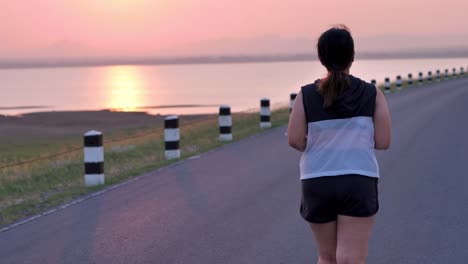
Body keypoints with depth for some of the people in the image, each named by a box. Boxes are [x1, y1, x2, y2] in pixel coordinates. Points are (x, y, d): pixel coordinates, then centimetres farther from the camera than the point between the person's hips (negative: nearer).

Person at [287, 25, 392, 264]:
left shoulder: (306, 95, -3)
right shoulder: (372, 94, -3)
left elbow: (294, 140, -7)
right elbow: (383, 142, -3)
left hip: (317, 184, 2)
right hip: (358, 183, -2)